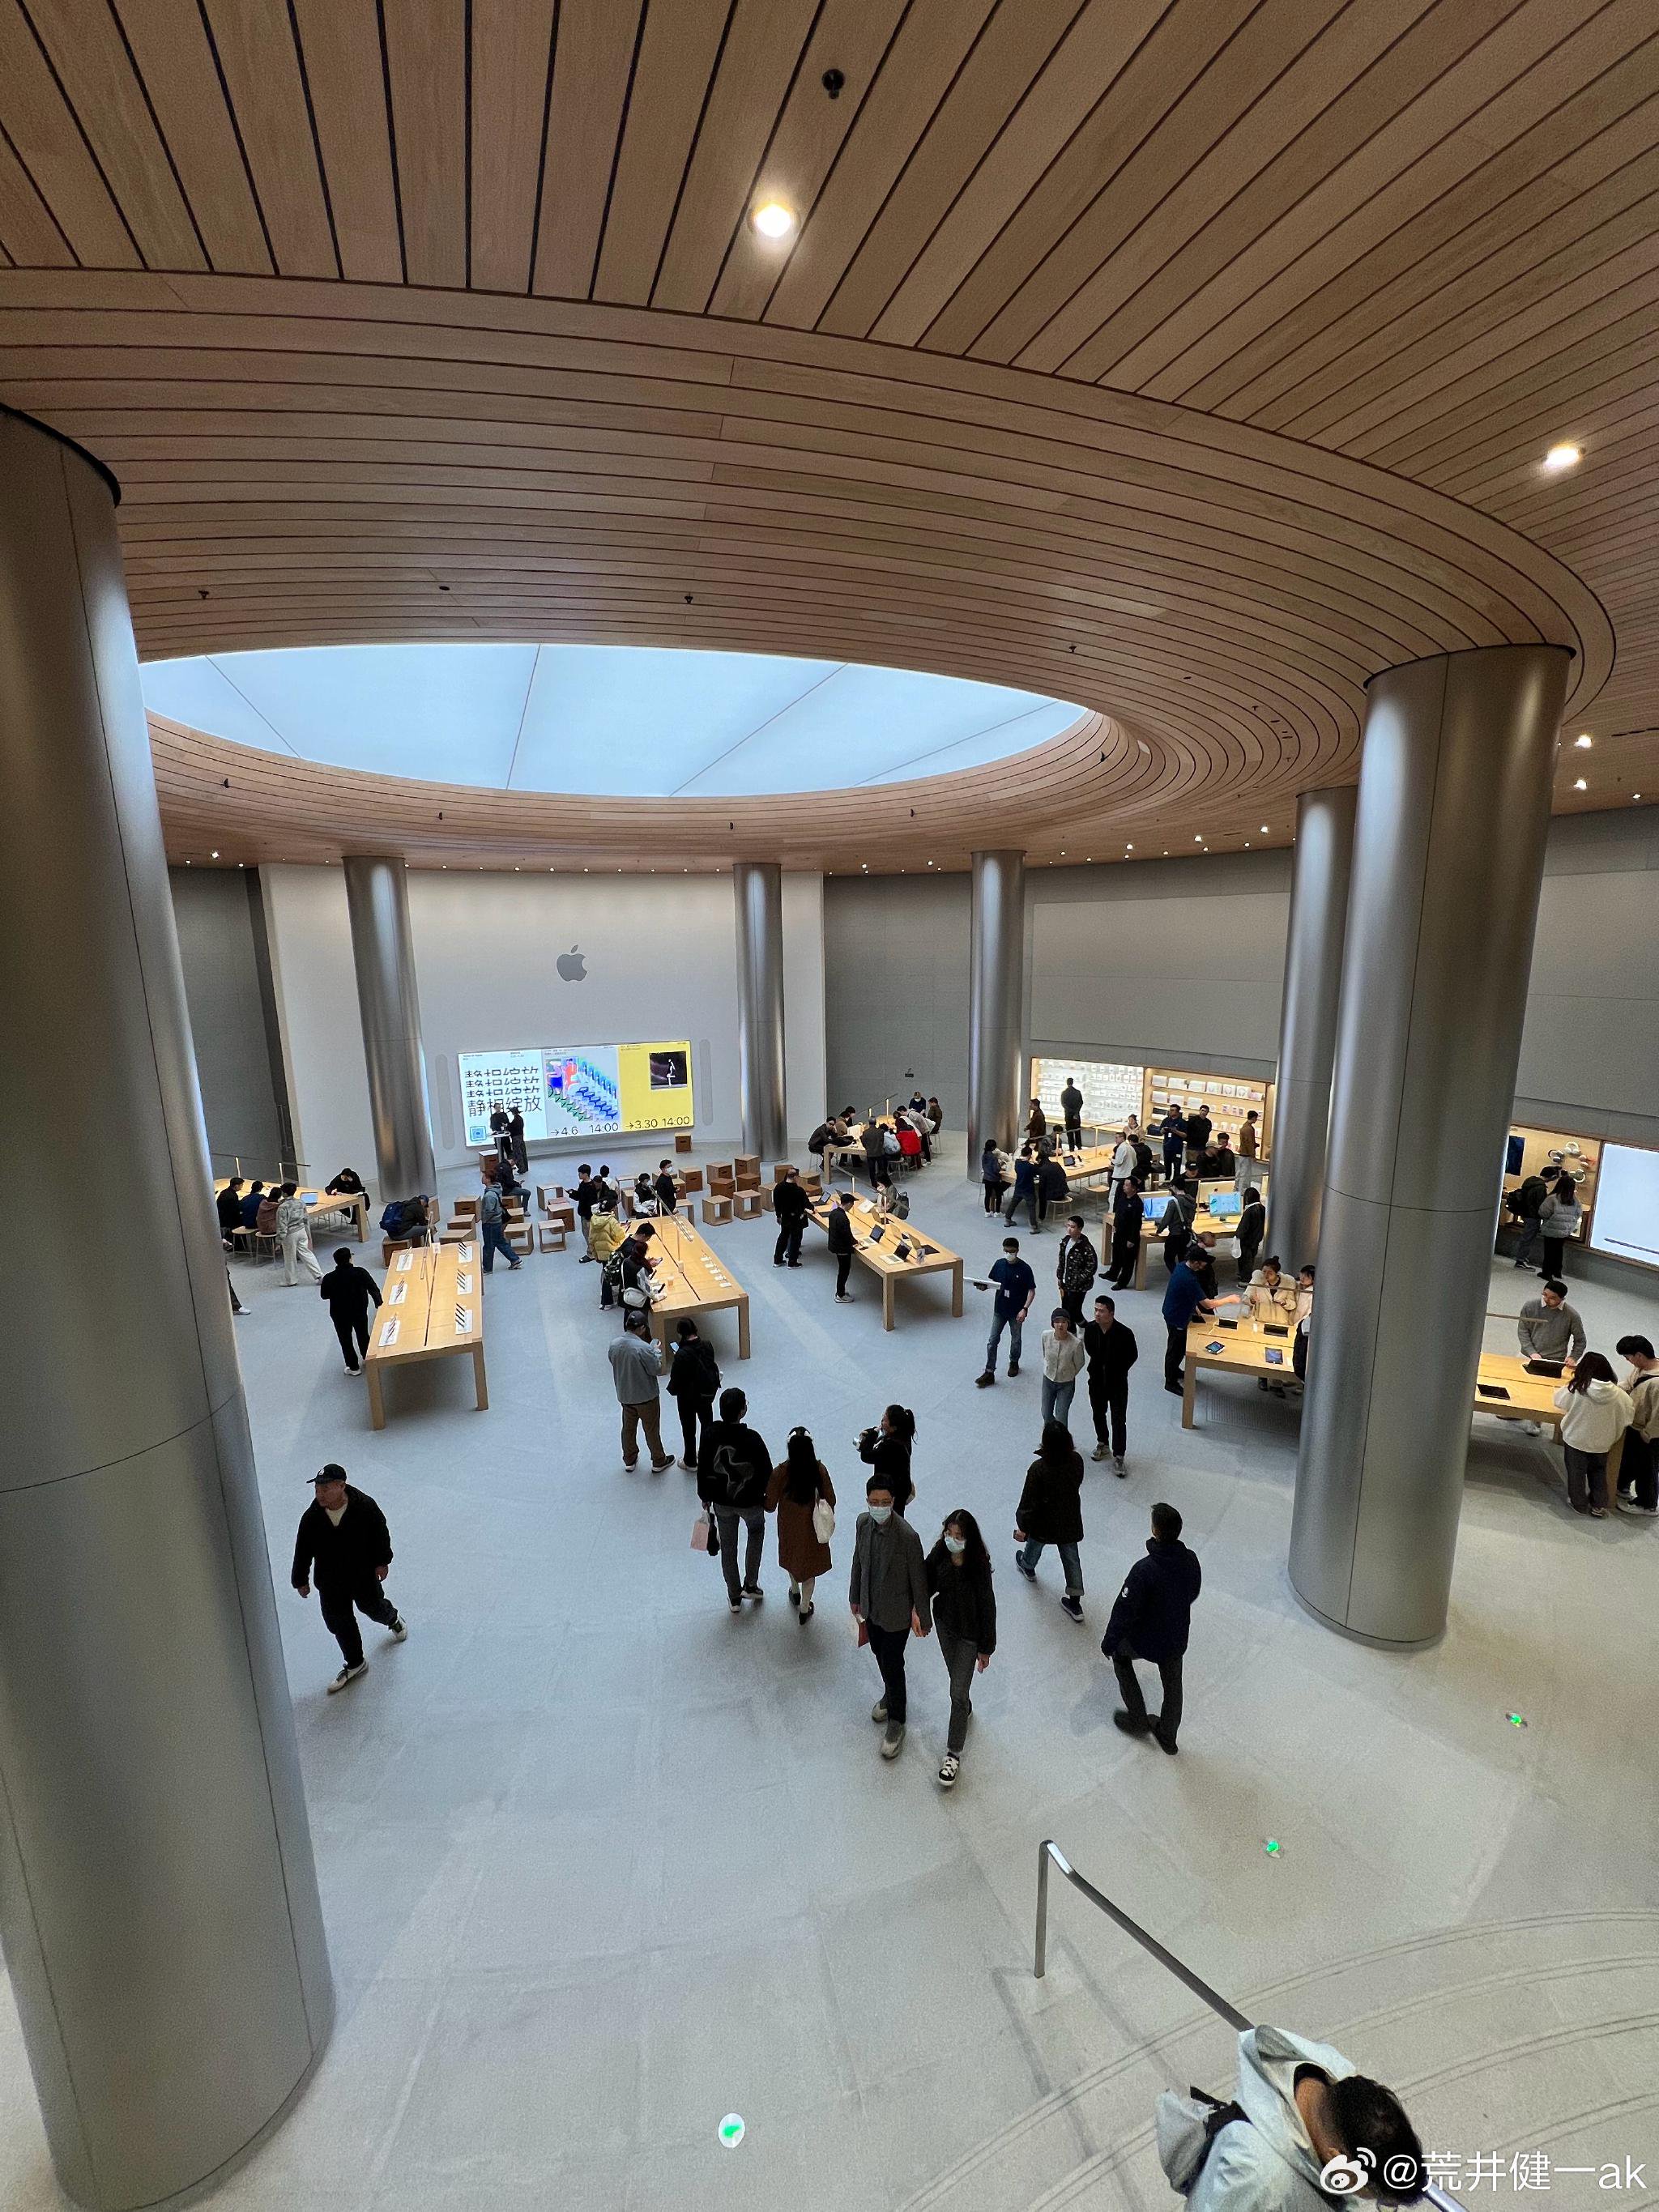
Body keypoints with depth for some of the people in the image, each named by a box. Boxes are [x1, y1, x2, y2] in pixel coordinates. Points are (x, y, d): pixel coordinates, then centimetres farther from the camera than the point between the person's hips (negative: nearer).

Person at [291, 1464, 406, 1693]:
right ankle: (354, 1663, 37)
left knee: (373, 1608, 19)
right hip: (330, 1582, 2)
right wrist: (301, 1580, 5)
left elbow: (380, 1533, -10)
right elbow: (303, 1550, -4)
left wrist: (382, 1562, -4)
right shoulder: (311, 1517, -20)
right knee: (339, 1623, 13)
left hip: (364, 1574, -2)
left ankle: (393, 1619, 55)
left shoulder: (364, 1505, -26)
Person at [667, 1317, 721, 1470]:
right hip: (707, 1393, 4)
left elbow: (675, 1378, -21)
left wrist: (673, 1389, -2)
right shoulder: (707, 1346, -16)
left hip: (687, 1397, -4)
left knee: (689, 1428, 17)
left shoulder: (682, 1355, -31)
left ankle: (690, 1462, 34)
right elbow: (712, 1367, -3)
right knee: (707, 1423, 26)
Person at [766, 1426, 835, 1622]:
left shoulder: (780, 1472, -27)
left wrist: (764, 1502, 5)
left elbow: (770, 1506, -18)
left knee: (792, 1556, 30)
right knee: (809, 1562, 21)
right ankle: (804, 1609, 34)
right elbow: (830, 1501, -11)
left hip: (789, 1526, 0)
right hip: (812, 1526, 0)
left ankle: (795, 1592, 53)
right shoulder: (820, 1470, -23)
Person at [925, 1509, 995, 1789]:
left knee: (958, 1691, 4)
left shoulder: (979, 1566, -31)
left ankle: (953, 1754, 22)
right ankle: (965, 1709, 56)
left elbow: (987, 1607, -20)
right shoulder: (939, 1553, -19)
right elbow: (928, 1582, -1)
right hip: (944, 1624, 4)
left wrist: (986, 1648, -11)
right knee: (955, 1676, 26)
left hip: (969, 1634, -4)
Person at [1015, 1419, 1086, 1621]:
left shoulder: (1038, 1468, -36)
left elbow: (1030, 1501, -24)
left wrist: (1023, 1527, -10)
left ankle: (1027, 1567, 60)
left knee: (1035, 1544, 30)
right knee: (1072, 1560, 22)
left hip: (1044, 1522, -2)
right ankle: (1075, 1604, 33)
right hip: (1070, 1521, 3)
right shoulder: (1076, 1460, -22)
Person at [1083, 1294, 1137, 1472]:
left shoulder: (1125, 1333, -24)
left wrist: (1118, 1372, -3)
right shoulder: (1090, 1329, -14)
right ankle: (1103, 1444, 43)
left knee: (1118, 1421, 3)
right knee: (1098, 1415, 21)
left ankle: (1118, 1457, 15)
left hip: (1117, 1384, -4)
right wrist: (1098, 1366, 6)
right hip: (1097, 1381, 4)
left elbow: (1133, 1356, -7)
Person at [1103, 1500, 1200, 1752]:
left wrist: (1109, 1643, -11)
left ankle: (1138, 1720, 33)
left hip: (1145, 1641, -5)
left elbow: (1124, 1611, -26)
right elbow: (1192, 1595, 4)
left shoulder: (1144, 1570, -35)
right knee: (1173, 1687, 27)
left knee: (1120, 1654, 26)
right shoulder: (1191, 1560, -17)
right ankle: (1168, 1737, 48)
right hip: (1177, 1639, 5)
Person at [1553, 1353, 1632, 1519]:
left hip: (1576, 1439, -2)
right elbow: (1629, 1415, -6)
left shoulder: (1576, 1389, -24)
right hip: (1602, 1443, 2)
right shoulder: (1618, 1394, -19)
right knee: (1598, 1472, 26)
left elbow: (1558, 1400, -6)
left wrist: (1566, 1385, 12)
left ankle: (1579, 1504, 33)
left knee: (1577, 1473, 18)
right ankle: (1599, 1506, 33)